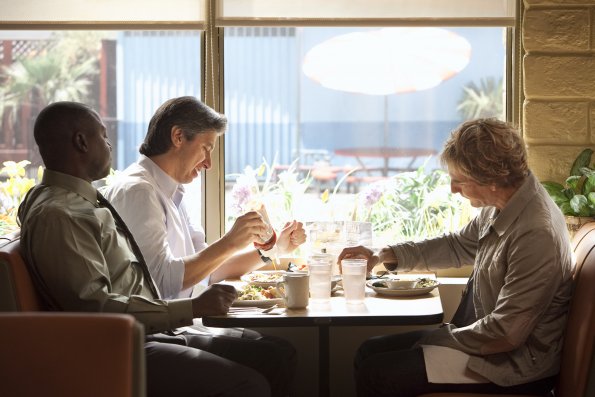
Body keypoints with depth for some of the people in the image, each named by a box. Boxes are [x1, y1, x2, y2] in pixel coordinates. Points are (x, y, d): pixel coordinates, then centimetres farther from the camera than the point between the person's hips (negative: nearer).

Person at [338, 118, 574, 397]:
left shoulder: (536, 235, -29)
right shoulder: (499, 209, 0)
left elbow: (506, 333, -26)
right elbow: (457, 246, 18)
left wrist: (444, 337, -11)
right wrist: (383, 256, 8)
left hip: (516, 365, -9)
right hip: (488, 336, 9)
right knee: (369, 352, 11)